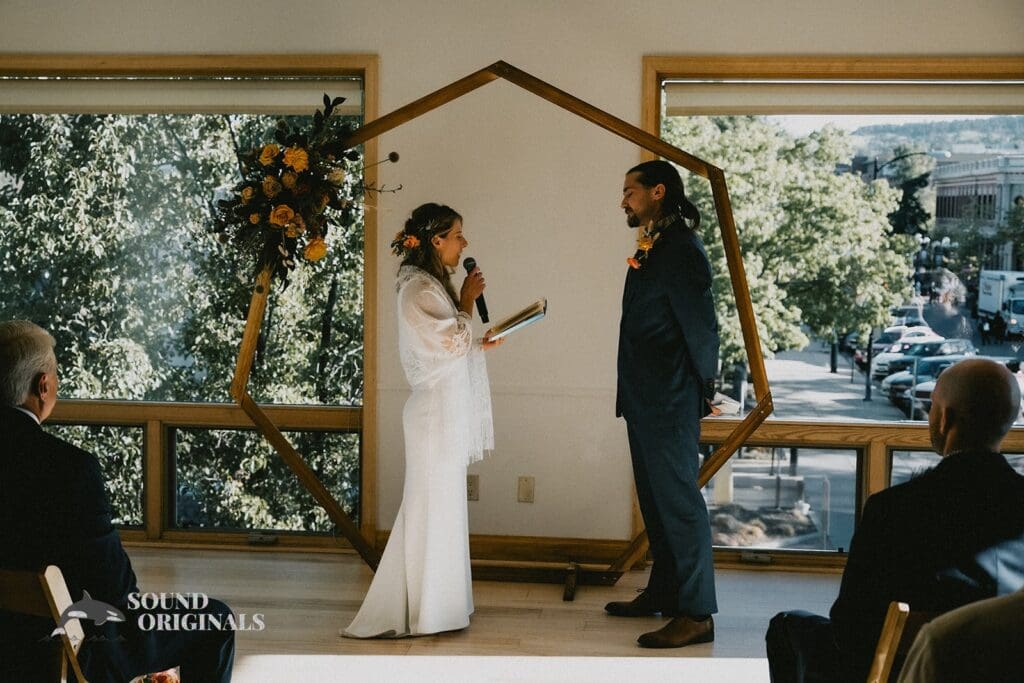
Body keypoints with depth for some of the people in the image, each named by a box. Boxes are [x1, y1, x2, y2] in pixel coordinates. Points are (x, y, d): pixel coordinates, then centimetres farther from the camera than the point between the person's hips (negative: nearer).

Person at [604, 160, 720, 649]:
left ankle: (696, 614, -5)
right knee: (655, 499, 17)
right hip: (644, 398, 10)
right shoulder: (648, 250, 14)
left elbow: (700, 324, -16)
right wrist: (630, 393, 12)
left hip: (670, 402, -10)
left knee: (677, 499, -8)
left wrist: (701, 390, -11)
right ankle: (662, 594, 29)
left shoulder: (681, 250, -15)